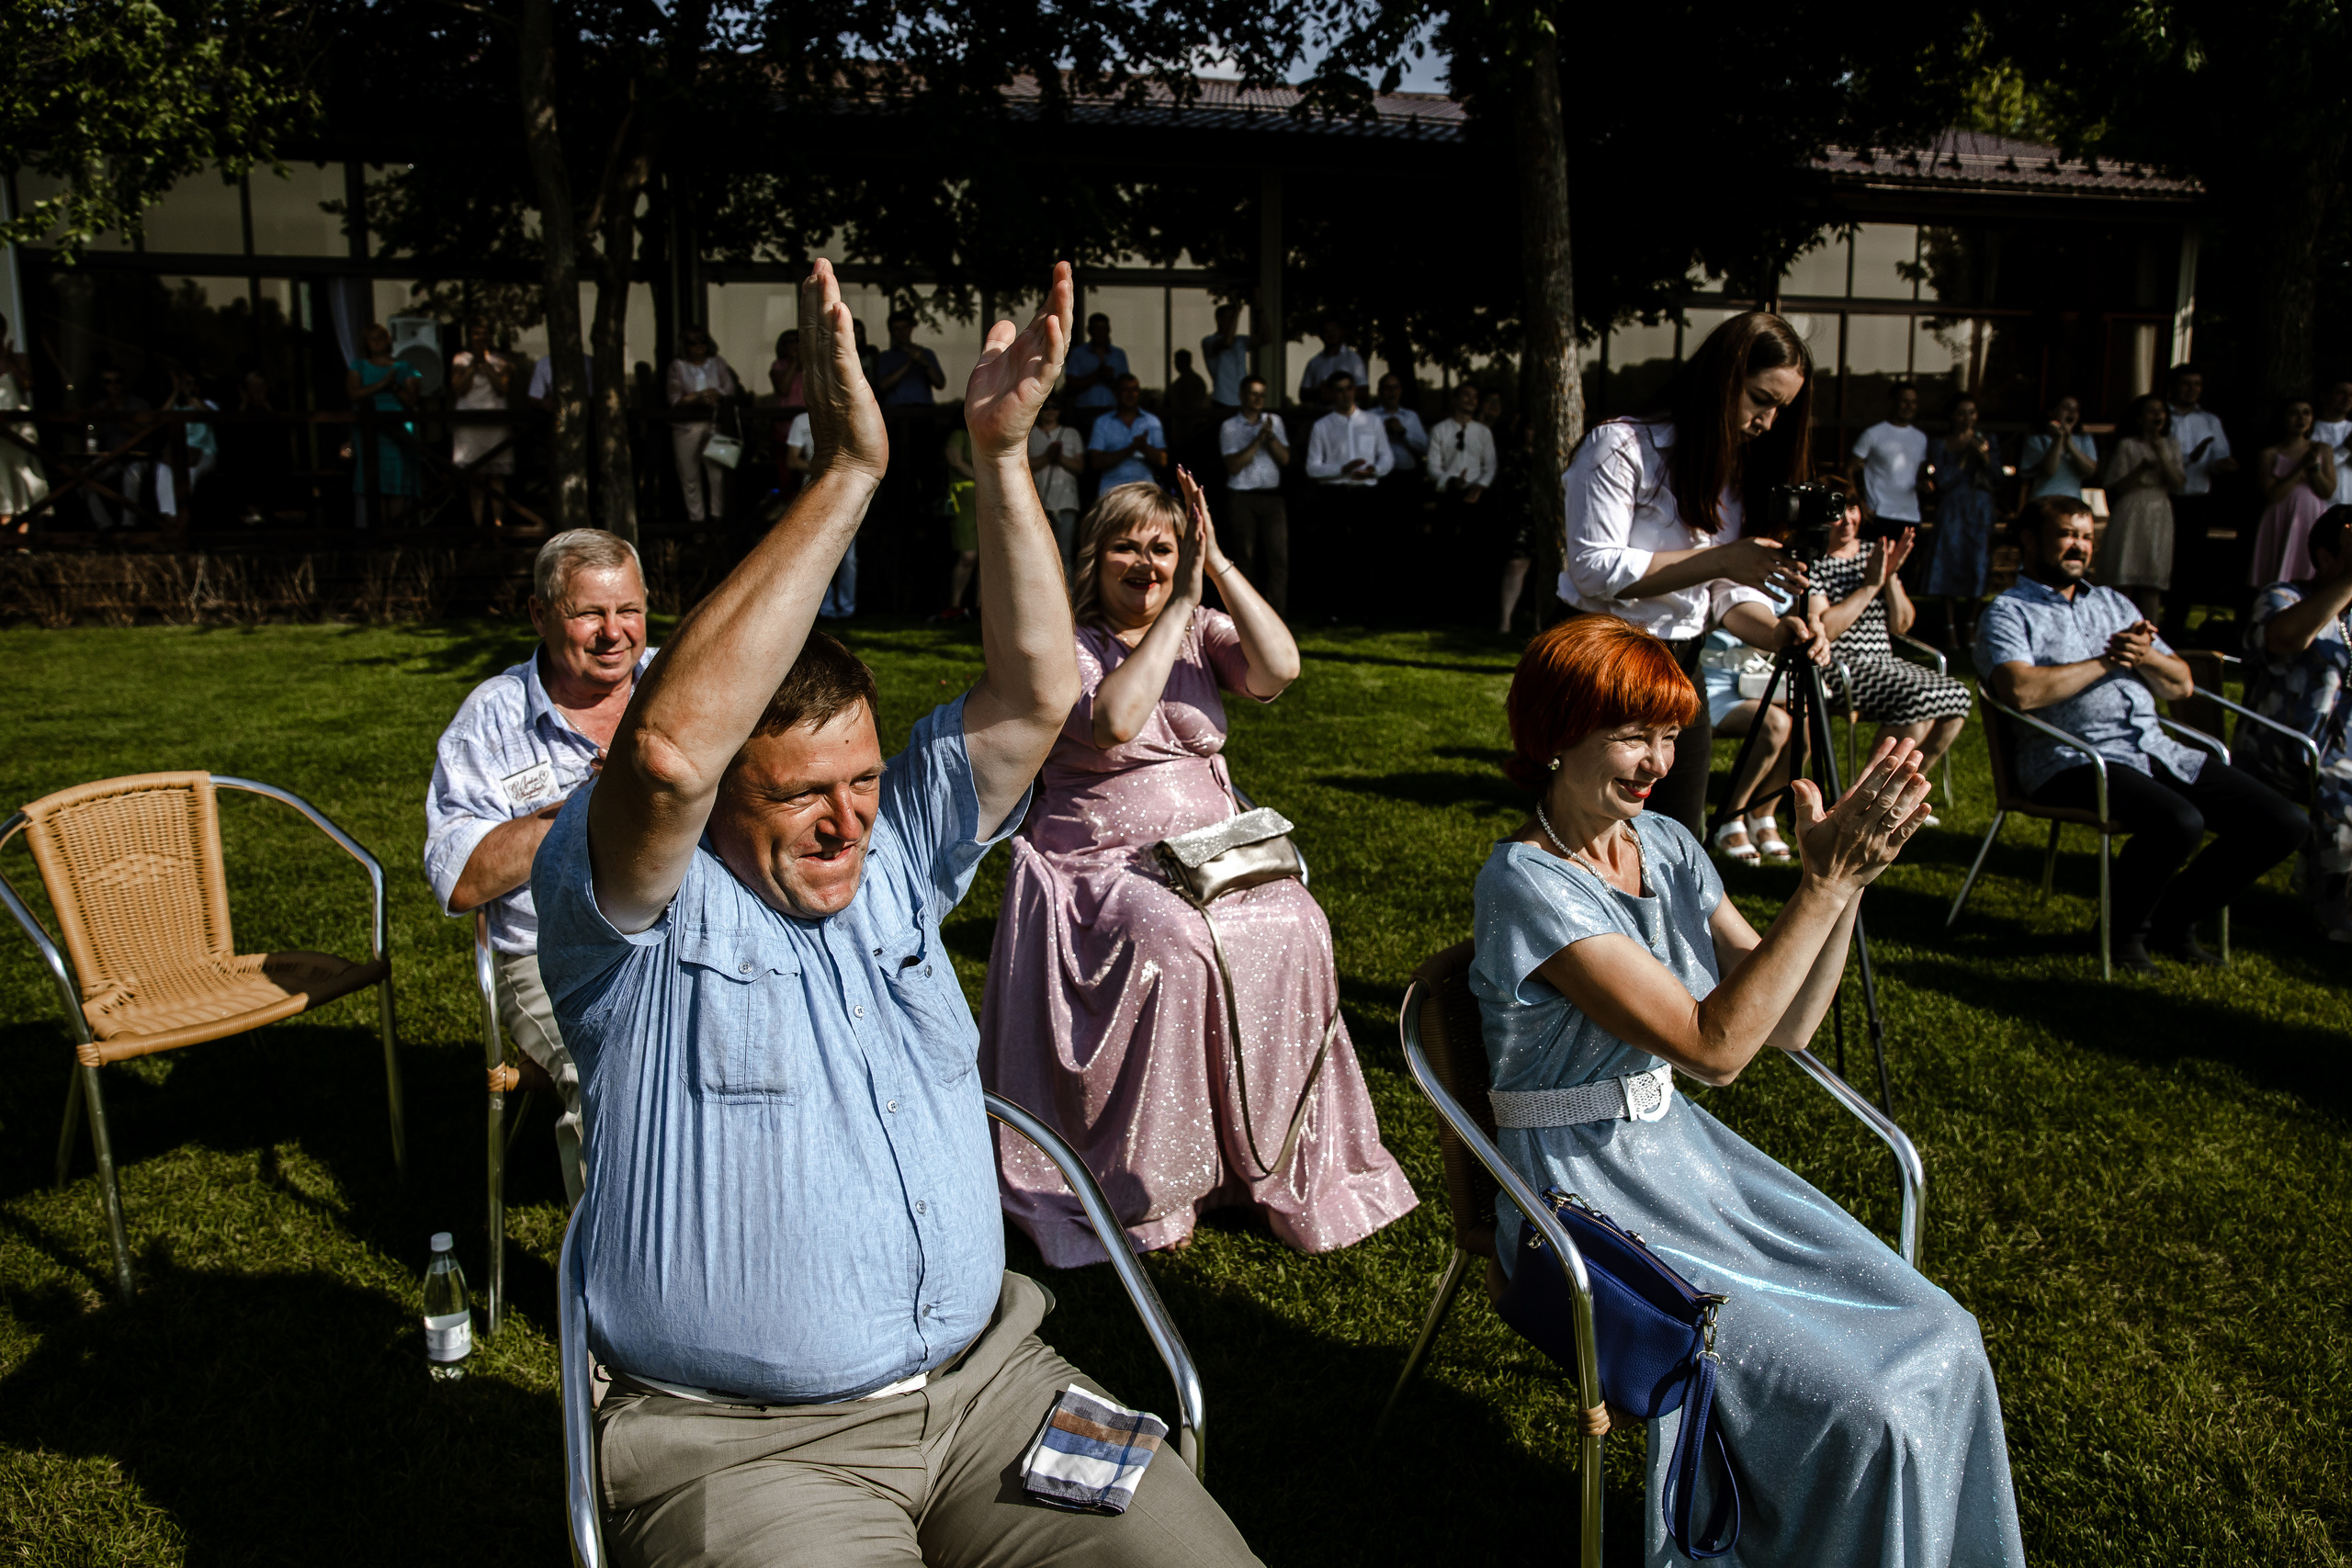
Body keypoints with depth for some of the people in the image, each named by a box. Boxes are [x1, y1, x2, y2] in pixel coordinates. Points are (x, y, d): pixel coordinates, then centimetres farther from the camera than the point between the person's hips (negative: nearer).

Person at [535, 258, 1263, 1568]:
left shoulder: (894, 859, 7)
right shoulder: (640, 910, -8)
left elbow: (1038, 693, -1)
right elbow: (670, 750, -28)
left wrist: (1004, 449, -9)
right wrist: (846, 475, -27)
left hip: (985, 1381, 4)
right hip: (746, 1445, -3)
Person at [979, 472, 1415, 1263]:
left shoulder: (1202, 632, 11)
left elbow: (1280, 669, -10)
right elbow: (1115, 720, -23)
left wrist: (1219, 566, -12)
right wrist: (1179, 605, -18)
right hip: (1102, 865, -4)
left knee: (1295, 932, -25)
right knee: (1176, 949, -33)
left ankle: (1285, 1165, -8)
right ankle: (1148, 1189, -16)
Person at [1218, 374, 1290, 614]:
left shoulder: (1274, 421, 12)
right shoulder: (1229, 427, 2)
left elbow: (1285, 459, 6)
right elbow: (1233, 466, -8)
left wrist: (1270, 436, -9)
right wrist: (1258, 439, -12)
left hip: (1272, 496, 2)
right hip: (1242, 498, -2)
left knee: (1280, 557, -7)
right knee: (1245, 559, 1)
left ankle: (1274, 616, -3)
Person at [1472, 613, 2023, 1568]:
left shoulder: (1664, 844, 2)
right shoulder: (1526, 882, -21)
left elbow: (1785, 1027, 2)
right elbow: (1714, 1047, -26)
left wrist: (1848, 880, -11)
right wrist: (1824, 886, -26)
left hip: (1686, 1155, 7)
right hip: (1587, 1201, -7)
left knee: (1939, 1341, -1)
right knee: (1864, 1410, -14)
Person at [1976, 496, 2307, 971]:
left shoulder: (2114, 604, 26)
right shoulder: (2007, 614, 3)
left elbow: (2181, 685, 21)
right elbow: (2022, 691, -18)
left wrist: (2146, 656, -2)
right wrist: (2107, 661, -5)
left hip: (2159, 750, 8)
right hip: (2074, 760, -7)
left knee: (2283, 823, -5)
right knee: (2180, 822, -33)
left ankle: (2173, 919, 12)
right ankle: (2125, 928, -4)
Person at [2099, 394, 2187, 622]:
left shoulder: (2171, 446, 13)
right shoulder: (2127, 446, 2)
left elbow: (2176, 483, 1)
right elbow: (2117, 488, -2)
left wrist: (2161, 455, -10)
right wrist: (2141, 468, -17)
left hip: (2159, 517, 3)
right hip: (2130, 514, -3)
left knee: (2152, 585, 2)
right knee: (2124, 581, -7)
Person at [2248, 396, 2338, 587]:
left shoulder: (2322, 450, 10)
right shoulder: (2270, 454, 1)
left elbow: (2328, 491, 3)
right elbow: (2271, 496, -9)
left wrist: (2314, 466, -11)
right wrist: (2302, 467, -12)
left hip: (2314, 523, 2)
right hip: (2280, 526, -2)